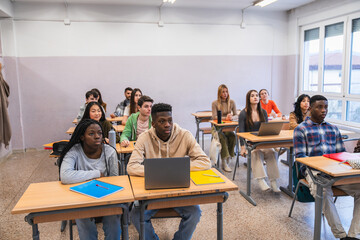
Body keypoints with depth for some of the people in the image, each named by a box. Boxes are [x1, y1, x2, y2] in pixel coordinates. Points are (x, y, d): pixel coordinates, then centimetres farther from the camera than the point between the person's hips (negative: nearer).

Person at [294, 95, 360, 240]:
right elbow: (300, 156, -1)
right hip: (313, 170, -5)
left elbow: (341, 153, 19)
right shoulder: (301, 129, 6)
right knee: (324, 192, -35)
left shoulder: (333, 129, 22)